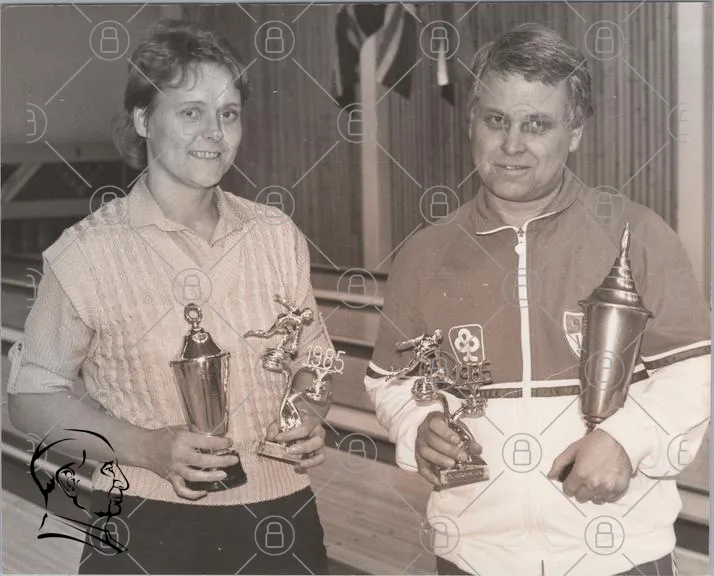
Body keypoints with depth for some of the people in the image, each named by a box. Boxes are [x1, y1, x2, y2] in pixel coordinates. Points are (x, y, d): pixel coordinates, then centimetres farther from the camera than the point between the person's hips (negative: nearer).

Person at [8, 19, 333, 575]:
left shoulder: (278, 235, 2)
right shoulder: (87, 251, -9)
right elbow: (34, 397, -4)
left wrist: (310, 422, -6)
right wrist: (147, 449, -18)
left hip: (280, 525, 4)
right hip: (148, 531, -3)